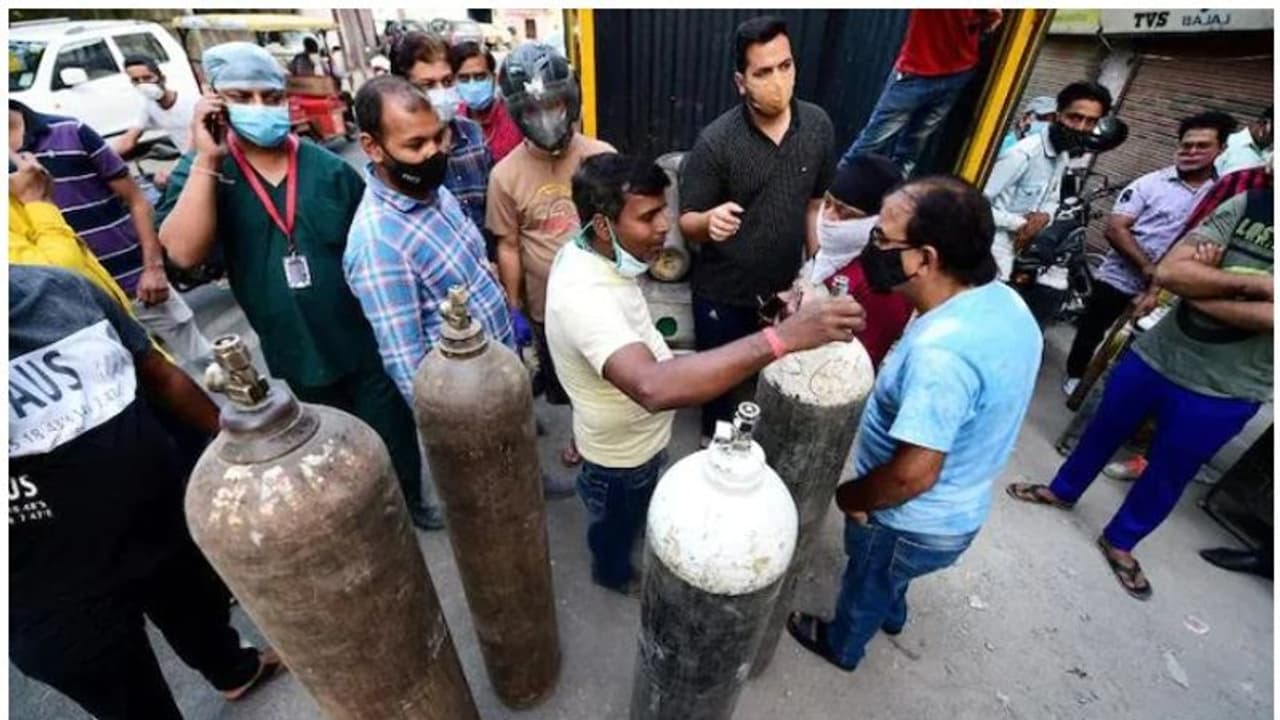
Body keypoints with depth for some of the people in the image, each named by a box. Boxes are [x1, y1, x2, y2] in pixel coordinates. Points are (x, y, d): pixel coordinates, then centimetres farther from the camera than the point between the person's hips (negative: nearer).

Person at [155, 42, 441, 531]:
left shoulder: (328, 168, -5)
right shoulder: (200, 172, -4)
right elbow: (184, 253, -21)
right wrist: (207, 159, -23)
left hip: (364, 340, 0)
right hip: (293, 357, 1)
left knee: (394, 432, 16)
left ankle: (411, 499, 42)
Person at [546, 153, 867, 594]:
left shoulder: (585, 251, -12)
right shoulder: (585, 297, -43)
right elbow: (653, 388, -60)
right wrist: (782, 337, -62)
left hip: (628, 433, 9)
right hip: (624, 455, -8)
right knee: (619, 524, 27)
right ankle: (613, 572, 61)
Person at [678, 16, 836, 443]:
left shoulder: (818, 125, -6)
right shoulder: (715, 142, -20)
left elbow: (817, 202, 5)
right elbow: (686, 222, -14)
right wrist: (709, 221, -37)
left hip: (785, 284, 4)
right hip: (723, 290, -4)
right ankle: (715, 434, 46)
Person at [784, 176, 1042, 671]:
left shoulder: (941, 350, -39)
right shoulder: (1005, 301, -8)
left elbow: (914, 474, -35)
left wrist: (851, 495, -16)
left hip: (914, 524, -7)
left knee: (864, 587, 24)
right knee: (887, 578, 36)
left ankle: (842, 646, 54)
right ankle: (892, 614, 66)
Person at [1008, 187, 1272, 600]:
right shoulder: (1249, 205, -5)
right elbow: (1168, 271, -13)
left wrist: (1202, 290, -17)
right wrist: (1253, 283, -22)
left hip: (1222, 395, -2)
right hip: (1152, 357, 2)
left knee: (1168, 476, 15)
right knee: (1103, 432, 20)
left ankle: (1119, 542, 37)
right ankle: (1063, 490, 44)